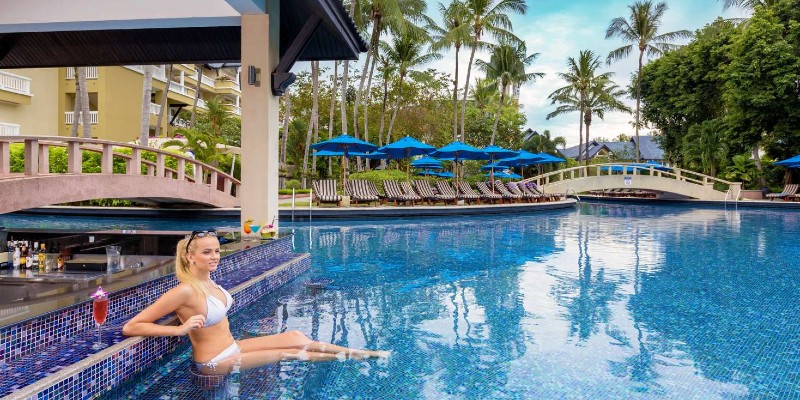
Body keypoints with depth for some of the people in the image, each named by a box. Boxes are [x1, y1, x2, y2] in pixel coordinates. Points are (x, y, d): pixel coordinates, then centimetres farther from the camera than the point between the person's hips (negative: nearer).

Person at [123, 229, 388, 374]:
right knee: (287, 352, -7)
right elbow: (130, 328, -24)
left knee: (295, 337, -1)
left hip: (231, 348, 8)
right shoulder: (185, 291, -25)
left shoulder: (207, 281, 0)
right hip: (215, 363, -8)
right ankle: (353, 356, 12)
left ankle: (361, 353, 8)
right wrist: (181, 329, -28)